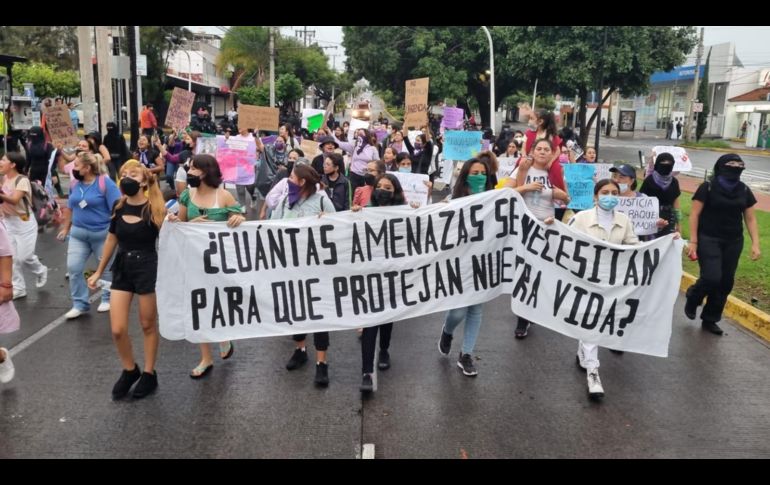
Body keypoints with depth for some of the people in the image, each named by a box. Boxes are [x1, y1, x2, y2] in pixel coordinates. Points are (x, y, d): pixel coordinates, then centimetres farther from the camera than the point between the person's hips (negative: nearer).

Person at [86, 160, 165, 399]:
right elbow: (111, 239, 12)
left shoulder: (154, 208, -11)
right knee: (117, 330, 2)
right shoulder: (119, 206, 1)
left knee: (148, 325, 9)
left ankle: (149, 374, 27)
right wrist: (98, 272, 17)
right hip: (122, 268, 4)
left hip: (147, 268, -4)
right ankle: (129, 370, 27)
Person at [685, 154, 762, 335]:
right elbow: (695, 215, -8)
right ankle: (692, 299, 16)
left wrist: (755, 243, 0)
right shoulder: (707, 188, -9)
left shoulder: (744, 191, 4)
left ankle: (709, 320, 19)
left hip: (733, 242, 5)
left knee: (726, 282, 5)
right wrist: (693, 241, -12)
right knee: (712, 277, -17)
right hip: (708, 239, -5)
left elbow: (750, 219, 8)